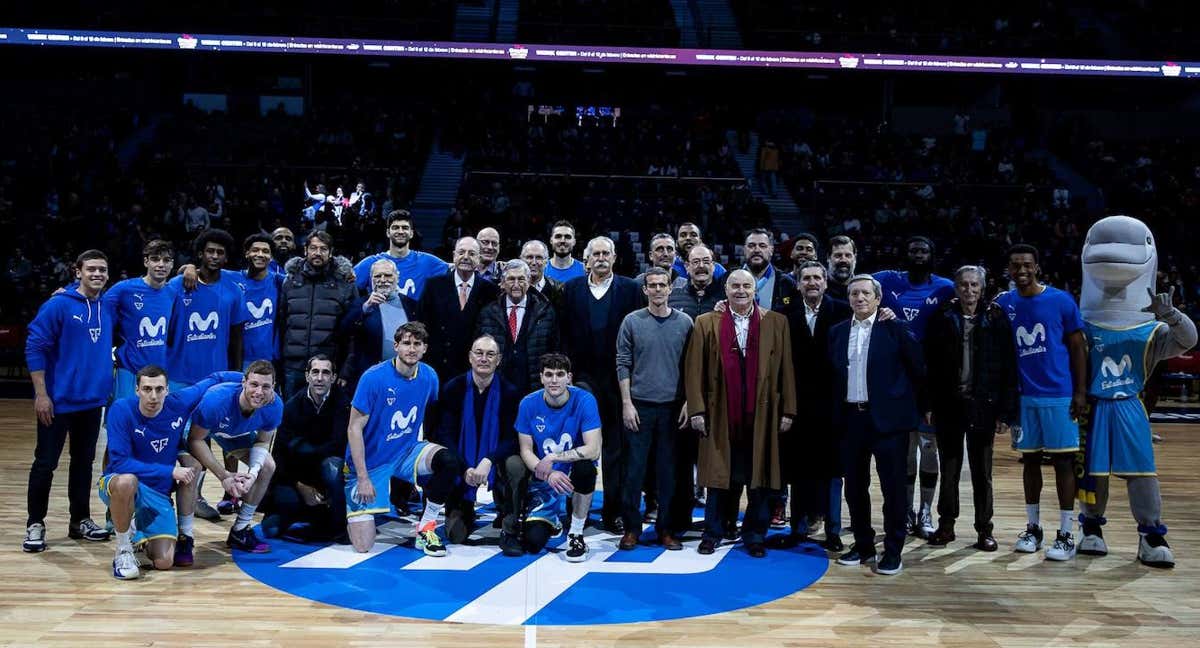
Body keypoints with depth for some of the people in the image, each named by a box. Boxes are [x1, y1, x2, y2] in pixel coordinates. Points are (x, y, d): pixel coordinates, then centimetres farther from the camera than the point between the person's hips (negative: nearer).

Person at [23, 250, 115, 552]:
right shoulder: (58, 305, -11)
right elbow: (35, 347, -11)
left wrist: (107, 383, 10)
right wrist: (41, 394, -15)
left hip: (93, 401, 5)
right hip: (58, 401, -5)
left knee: (84, 462, 13)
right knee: (45, 463, 2)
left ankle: (81, 520, 24)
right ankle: (35, 524, 15)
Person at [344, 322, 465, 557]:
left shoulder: (429, 376, -5)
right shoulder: (373, 378, -19)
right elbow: (354, 428, -16)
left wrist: (429, 453, 8)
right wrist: (363, 478, -19)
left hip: (406, 451, 4)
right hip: (370, 461, -4)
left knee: (450, 461, -27)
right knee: (362, 546, -9)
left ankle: (425, 529, -8)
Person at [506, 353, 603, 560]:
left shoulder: (584, 401, -17)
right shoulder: (529, 404, -9)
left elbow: (594, 450, -24)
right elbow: (526, 451, -6)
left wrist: (552, 458, -25)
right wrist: (547, 474, -24)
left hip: (574, 474, -1)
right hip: (542, 481, 1)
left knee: (586, 466, -37)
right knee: (533, 543, -15)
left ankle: (576, 534, -15)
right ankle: (553, 522, 25)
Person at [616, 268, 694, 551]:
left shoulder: (684, 322, 4)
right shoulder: (632, 321, 2)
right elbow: (623, 364, 2)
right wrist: (626, 403, -5)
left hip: (672, 407, 1)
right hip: (639, 405, -1)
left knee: (669, 470, 6)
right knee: (634, 468, 2)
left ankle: (666, 528, 17)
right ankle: (631, 527, 13)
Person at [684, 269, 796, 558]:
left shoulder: (776, 323, 5)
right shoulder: (706, 323, 3)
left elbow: (786, 370, 4)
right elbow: (694, 370, 1)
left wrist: (787, 411, 0)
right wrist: (697, 410, -5)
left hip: (762, 417, 1)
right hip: (720, 416, 0)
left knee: (760, 480, 7)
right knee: (719, 478, 8)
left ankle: (754, 535, 21)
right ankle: (712, 533, 22)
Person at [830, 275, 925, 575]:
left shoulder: (895, 329, -4)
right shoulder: (838, 332, 9)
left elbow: (918, 368, -3)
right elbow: (833, 374, 12)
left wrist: (903, 398, 2)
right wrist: (838, 410, 7)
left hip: (887, 418, -4)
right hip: (851, 418, 5)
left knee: (893, 487, 1)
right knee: (854, 486, 11)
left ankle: (893, 551, 12)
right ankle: (862, 545, 25)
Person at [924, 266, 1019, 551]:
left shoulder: (996, 319, -1)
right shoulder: (942, 318, 1)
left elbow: (1008, 368, -2)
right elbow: (929, 364, 0)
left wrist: (1005, 412, -6)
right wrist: (929, 404, -5)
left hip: (983, 406, -1)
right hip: (948, 406, 1)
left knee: (982, 471, 8)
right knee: (948, 469, 10)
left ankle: (984, 529, 18)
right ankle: (946, 525, 21)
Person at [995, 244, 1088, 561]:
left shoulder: (1061, 301, -4)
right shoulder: (1003, 304, 4)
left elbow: (1078, 348, -1)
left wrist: (1081, 391, -6)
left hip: (1059, 395, -3)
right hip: (1023, 396, 3)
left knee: (1063, 461, 1)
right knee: (1030, 459, 10)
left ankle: (1066, 534, 7)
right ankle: (1033, 527, 20)